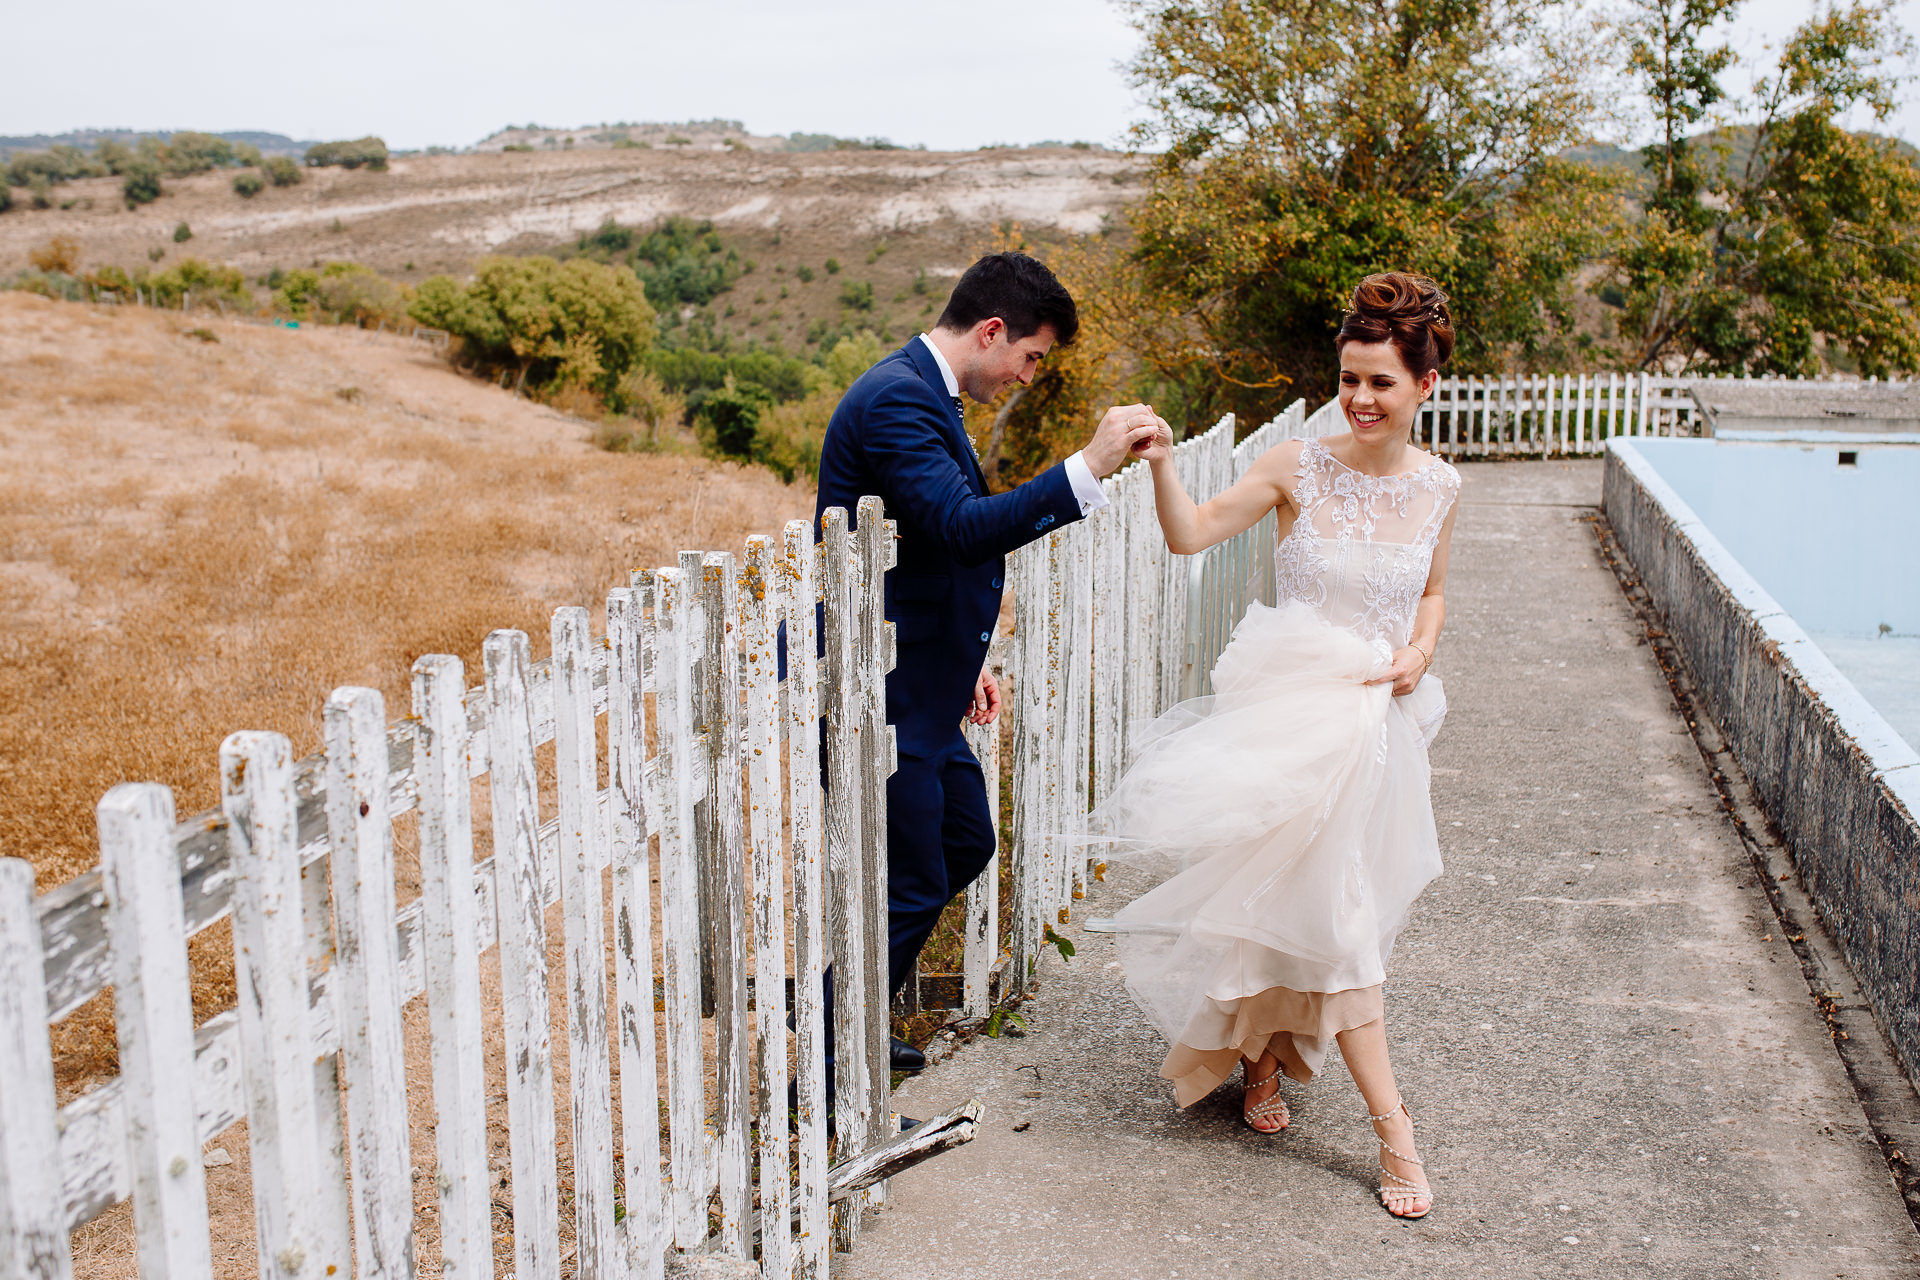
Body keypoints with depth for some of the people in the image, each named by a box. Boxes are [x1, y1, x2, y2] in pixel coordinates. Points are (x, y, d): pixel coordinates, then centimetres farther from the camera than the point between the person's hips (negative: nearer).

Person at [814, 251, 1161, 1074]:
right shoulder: (898, 399, -19)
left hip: (914, 685, 11)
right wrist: (1090, 466, -30)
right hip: (877, 693, -11)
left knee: (964, 845, 20)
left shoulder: (920, 393, 14)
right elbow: (963, 529, -31)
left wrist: (966, 659, 20)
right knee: (910, 885, -2)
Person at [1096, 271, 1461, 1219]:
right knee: (1333, 909, -5)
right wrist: (1161, 462, -29)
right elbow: (1190, 533, -12)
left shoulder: (1438, 486, 1)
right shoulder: (1299, 468, -9)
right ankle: (1392, 1124, 4)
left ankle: (1262, 1052, 38)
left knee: (1304, 900, 13)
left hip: (1379, 716, 4)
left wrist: (1420, 651, -4)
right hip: (1293, 712, -3)